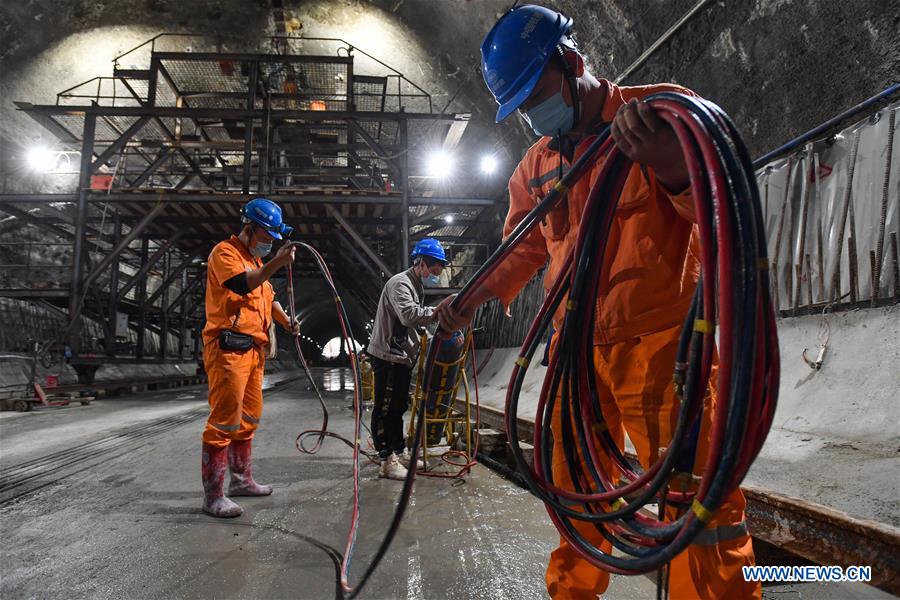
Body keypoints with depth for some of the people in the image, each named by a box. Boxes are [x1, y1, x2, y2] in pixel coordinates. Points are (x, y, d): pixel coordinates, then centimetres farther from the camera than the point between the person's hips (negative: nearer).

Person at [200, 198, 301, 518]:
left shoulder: (255, 260, 24)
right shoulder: (225, 252, -6)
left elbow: (268, 296, 27)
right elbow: (241, 284, -24)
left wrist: (286, 321, 11)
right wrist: (276, 263, -32)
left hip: (252, 350, 10)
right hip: (228, 347, -10)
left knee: (249, 418, 15)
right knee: (225, 421, -9)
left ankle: (241, 479, 28)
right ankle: (213, 495, -3)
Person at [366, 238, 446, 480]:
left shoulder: (417, 287, 17)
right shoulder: (400, 283, -16)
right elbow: (409, 315, -32)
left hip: (403, 356, 10)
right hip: (387, 356, -10)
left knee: (399, 406, 17)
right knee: (384, 409, -4)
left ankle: (400, 453, 27)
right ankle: (387, 461, 1)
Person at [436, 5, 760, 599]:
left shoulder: (662, 111, -5)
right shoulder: (535, 166, 13)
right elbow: (524, 248, 24)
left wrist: (671, 165, -31)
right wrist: (473, 300, 12)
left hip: (662, 342, -6)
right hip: (576, 350, 6)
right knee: (574, 490, 18)